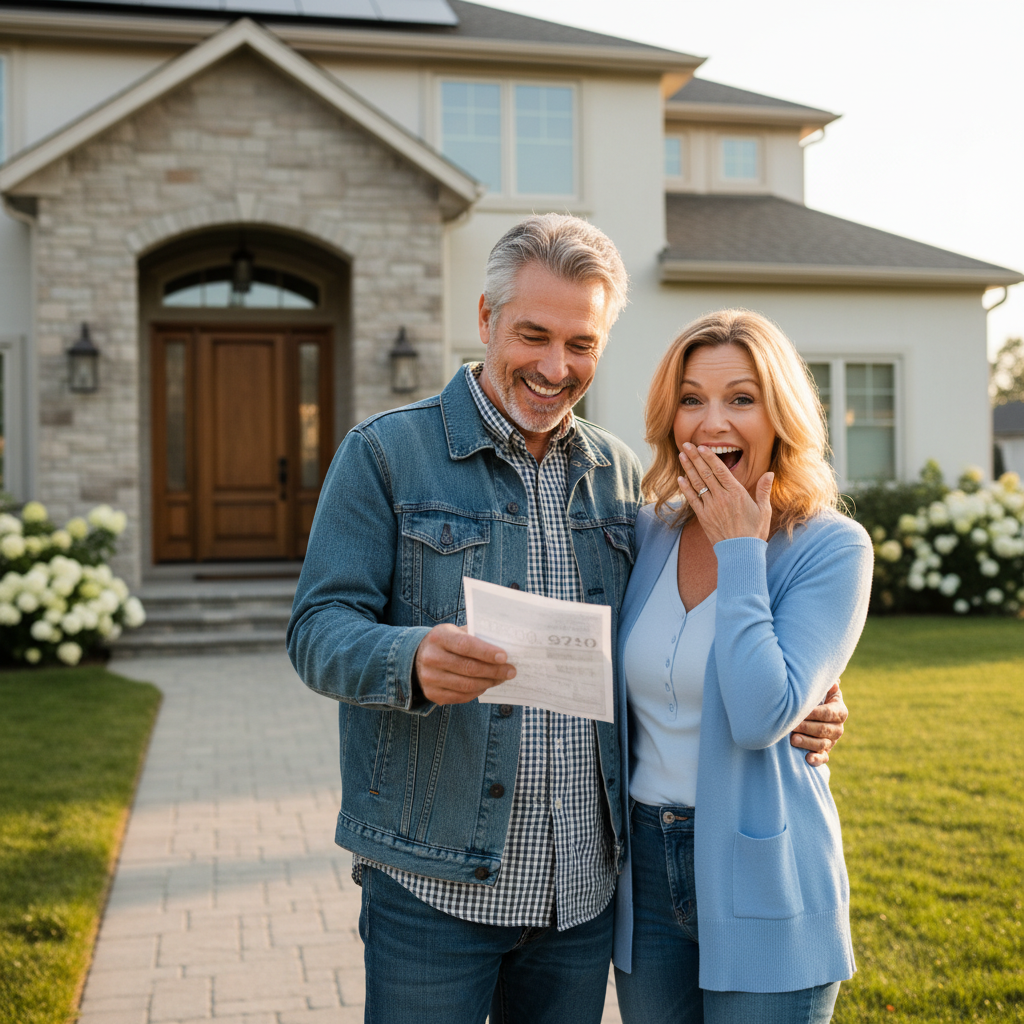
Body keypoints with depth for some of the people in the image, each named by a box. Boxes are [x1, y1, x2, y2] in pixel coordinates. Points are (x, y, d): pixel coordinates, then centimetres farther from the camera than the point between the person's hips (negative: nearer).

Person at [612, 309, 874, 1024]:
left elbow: (762, 715, -24)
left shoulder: (832, 549, -12)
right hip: (646, 870, 5)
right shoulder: (650, 533, 2)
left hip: (762, 880, -4)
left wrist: (739, 552, -19)